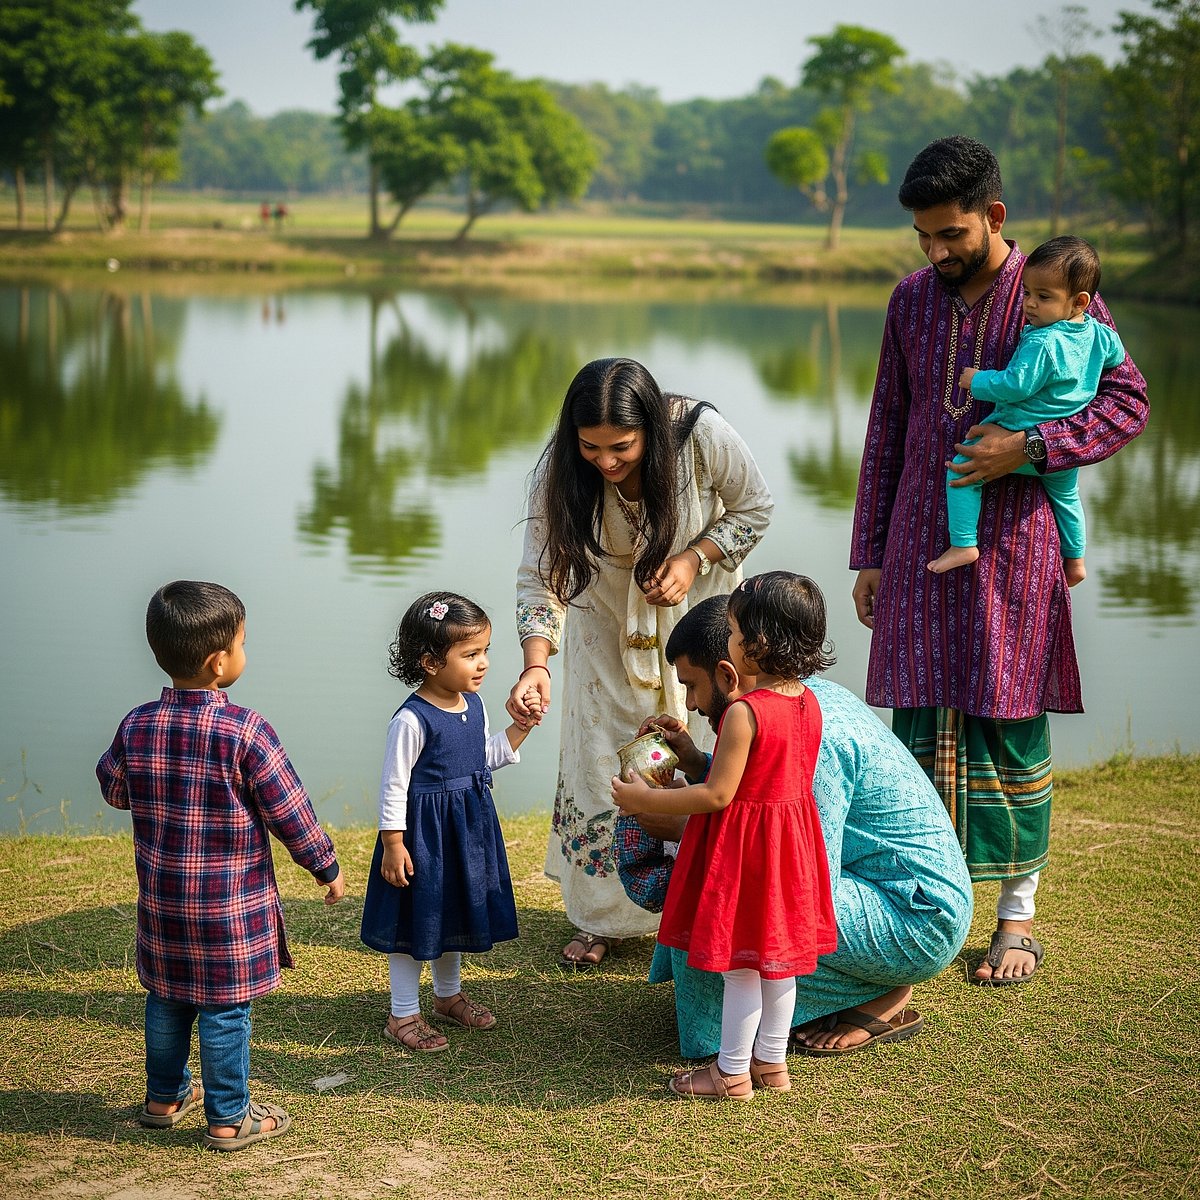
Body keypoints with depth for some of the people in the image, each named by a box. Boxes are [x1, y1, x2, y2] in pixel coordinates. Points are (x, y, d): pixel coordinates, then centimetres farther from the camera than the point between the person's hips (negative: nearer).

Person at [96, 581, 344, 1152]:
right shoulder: (245, 731, -20)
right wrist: (328, 869, 1)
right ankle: (229, 1117, 16)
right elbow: (290, 813, -13)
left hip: (162, 901, 5)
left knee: (166, 998, 20)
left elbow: (113, 787, 12)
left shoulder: (137, 726, -6)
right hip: (231, 906, -5)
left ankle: (164, 1097, 35)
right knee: (224, 1009, 5)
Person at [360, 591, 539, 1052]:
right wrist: (393, 844, -18)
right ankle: (403, 1015, 17)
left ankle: (448, 995, 41)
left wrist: (521, 727, 5)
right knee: (417, 918, 4)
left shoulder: (474, 705, 1)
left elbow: (488, 756, 17)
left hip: (468, 829, 8)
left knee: (455, 912, 22)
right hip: (422, 831, -8)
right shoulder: (413, 720, -23)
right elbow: (393, 785, -19)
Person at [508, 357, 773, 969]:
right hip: (608, 614, 1)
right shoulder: (559, 469, -29)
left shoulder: (702, 434, -32)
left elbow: (754, 507, -13)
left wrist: (694, 559, -28)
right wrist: (535, 665, -41)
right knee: (601, 755, 1)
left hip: (696, 603, -1)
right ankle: (601, 916, 16)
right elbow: (541, 575, -26)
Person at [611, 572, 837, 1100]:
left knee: (740, 963, 5)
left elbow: (718, 795, -23)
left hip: (743, 845, -8)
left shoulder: (744, 712, -25)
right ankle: (771, 1062, 31)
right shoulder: (809, 703, 0)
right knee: (777, 956, 18)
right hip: (791, 838, 8)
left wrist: (645, 799, -14)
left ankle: (732, 1073, 18)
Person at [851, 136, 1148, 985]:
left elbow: (1129, 401, -4)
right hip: (922, 542, 4)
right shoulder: (913, 301, 9)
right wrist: (869, 553, 12)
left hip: (1013, 542, -3)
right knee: (919, 725, 2)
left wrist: (1030, 447, -17)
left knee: (1012, 727, 1)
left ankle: (1018, 918, 14)